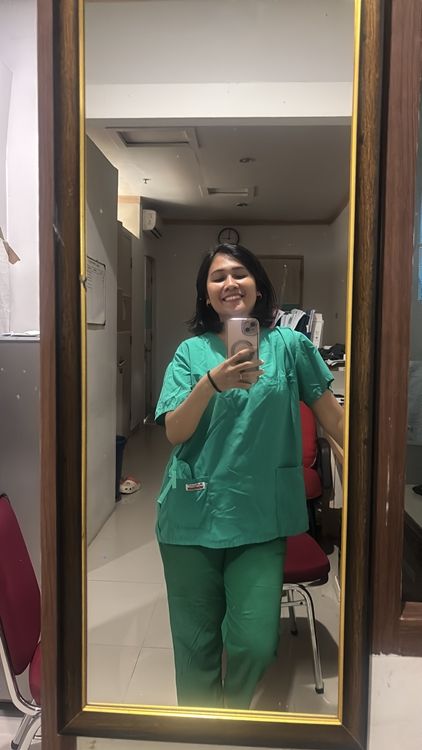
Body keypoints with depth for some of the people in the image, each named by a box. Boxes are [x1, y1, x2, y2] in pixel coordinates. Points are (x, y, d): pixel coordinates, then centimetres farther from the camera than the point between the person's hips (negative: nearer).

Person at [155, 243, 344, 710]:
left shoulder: (289, 345, 0)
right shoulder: (191, 352, 2)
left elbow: (331, 414, 6)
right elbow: (175, 433, -6)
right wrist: (212, 383, -22)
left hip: (261, 515, 0)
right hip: (193, 511, 1)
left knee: (255, 644, 0)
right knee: (195, 641, 12)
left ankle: (234, 713, 34)